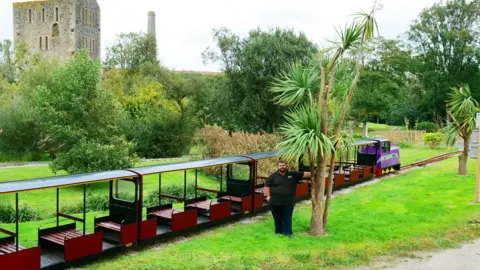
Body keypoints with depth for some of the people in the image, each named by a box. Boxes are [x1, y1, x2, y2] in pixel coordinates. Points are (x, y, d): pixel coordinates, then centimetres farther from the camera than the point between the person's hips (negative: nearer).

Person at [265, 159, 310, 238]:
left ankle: (288, 232, 8)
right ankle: (278, 231, 21)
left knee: (287, 217, 1)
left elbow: (303, 174, 2)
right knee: (277, 218, 8)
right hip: (275, 201, 0)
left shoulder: (293, 174, 4)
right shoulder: (274, 175, 2)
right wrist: (268, 195, 2)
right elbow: (267, 185, 8)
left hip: (288, 202, 0)